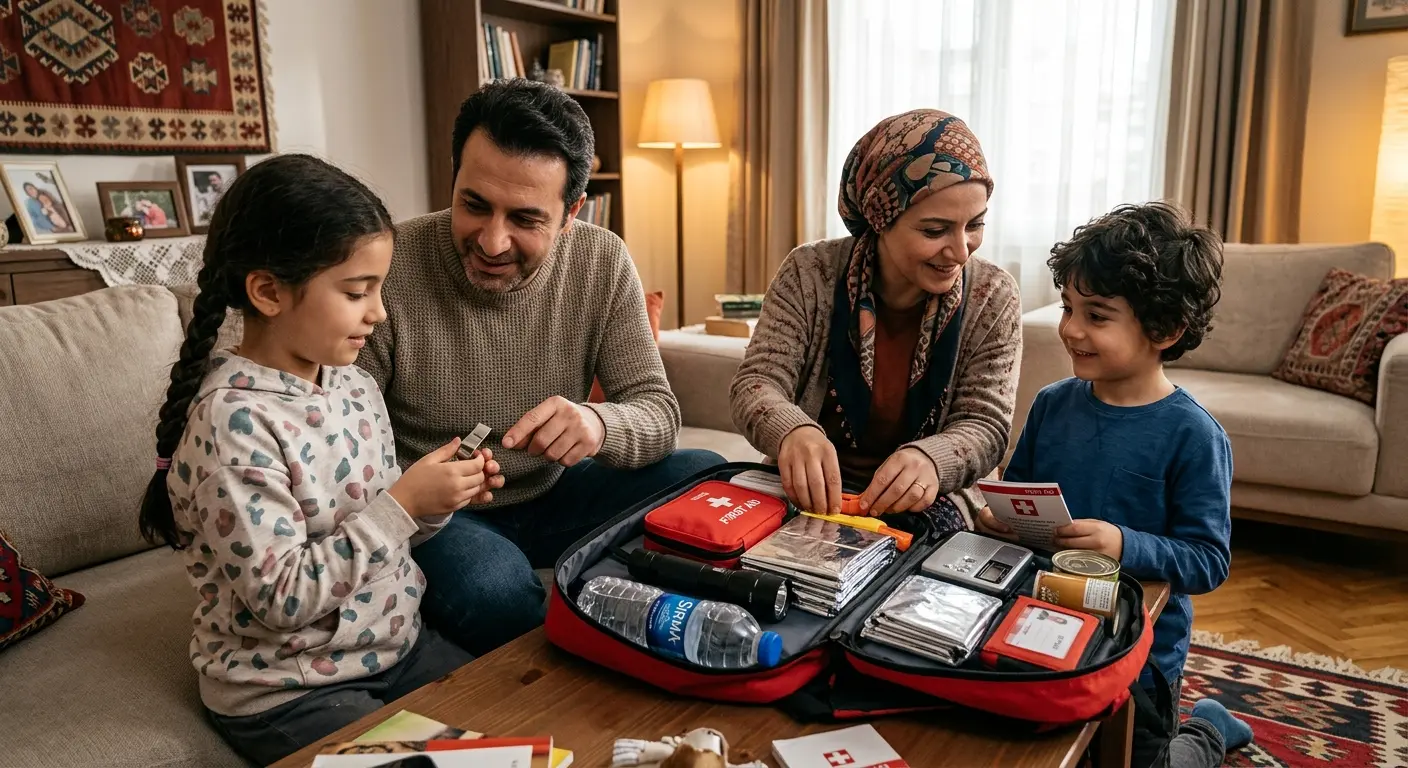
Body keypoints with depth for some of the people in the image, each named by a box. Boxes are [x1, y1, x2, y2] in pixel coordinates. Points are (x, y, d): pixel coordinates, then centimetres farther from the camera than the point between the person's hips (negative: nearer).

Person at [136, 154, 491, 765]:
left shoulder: (355, 387, 0)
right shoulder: (231, 420, -23)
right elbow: (280, 598, -24)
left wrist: (436, 500, -9)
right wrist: (404, 503, -26)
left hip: (396, 646, 7)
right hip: (283, 693, -7)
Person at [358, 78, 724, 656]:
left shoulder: (603, 263, -8)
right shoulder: (387, 270, -19)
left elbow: (658, 410, -10)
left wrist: (598, 424, -35)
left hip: (555, 494, 4)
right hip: (438, 517, -3)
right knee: (491, 586, -36)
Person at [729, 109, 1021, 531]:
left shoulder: (993, 298, -6)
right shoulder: (810, 274, -9)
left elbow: (985, 426, -9)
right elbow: (756, 384, -14)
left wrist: (930, 459, -35)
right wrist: (793, 430, -40)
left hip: (926, 501, 1)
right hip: (811, 493, 0)